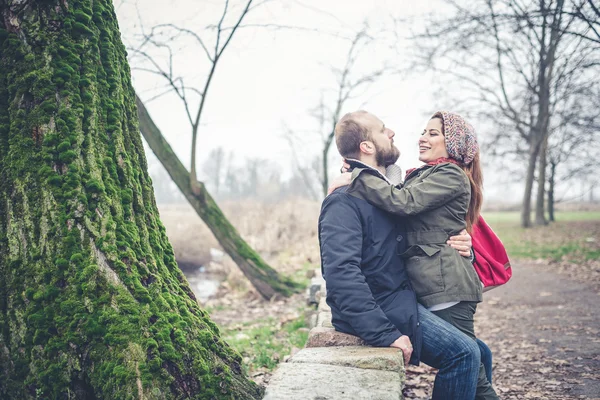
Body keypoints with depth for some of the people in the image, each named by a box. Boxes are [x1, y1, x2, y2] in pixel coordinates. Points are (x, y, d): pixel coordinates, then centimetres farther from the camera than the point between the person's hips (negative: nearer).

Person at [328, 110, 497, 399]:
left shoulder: (451, 175, -7)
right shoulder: (421, 175, 21)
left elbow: (403, 202, -21)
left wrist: (355, 178, -17)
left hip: (446, 286, -9)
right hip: (430, 285, 9)